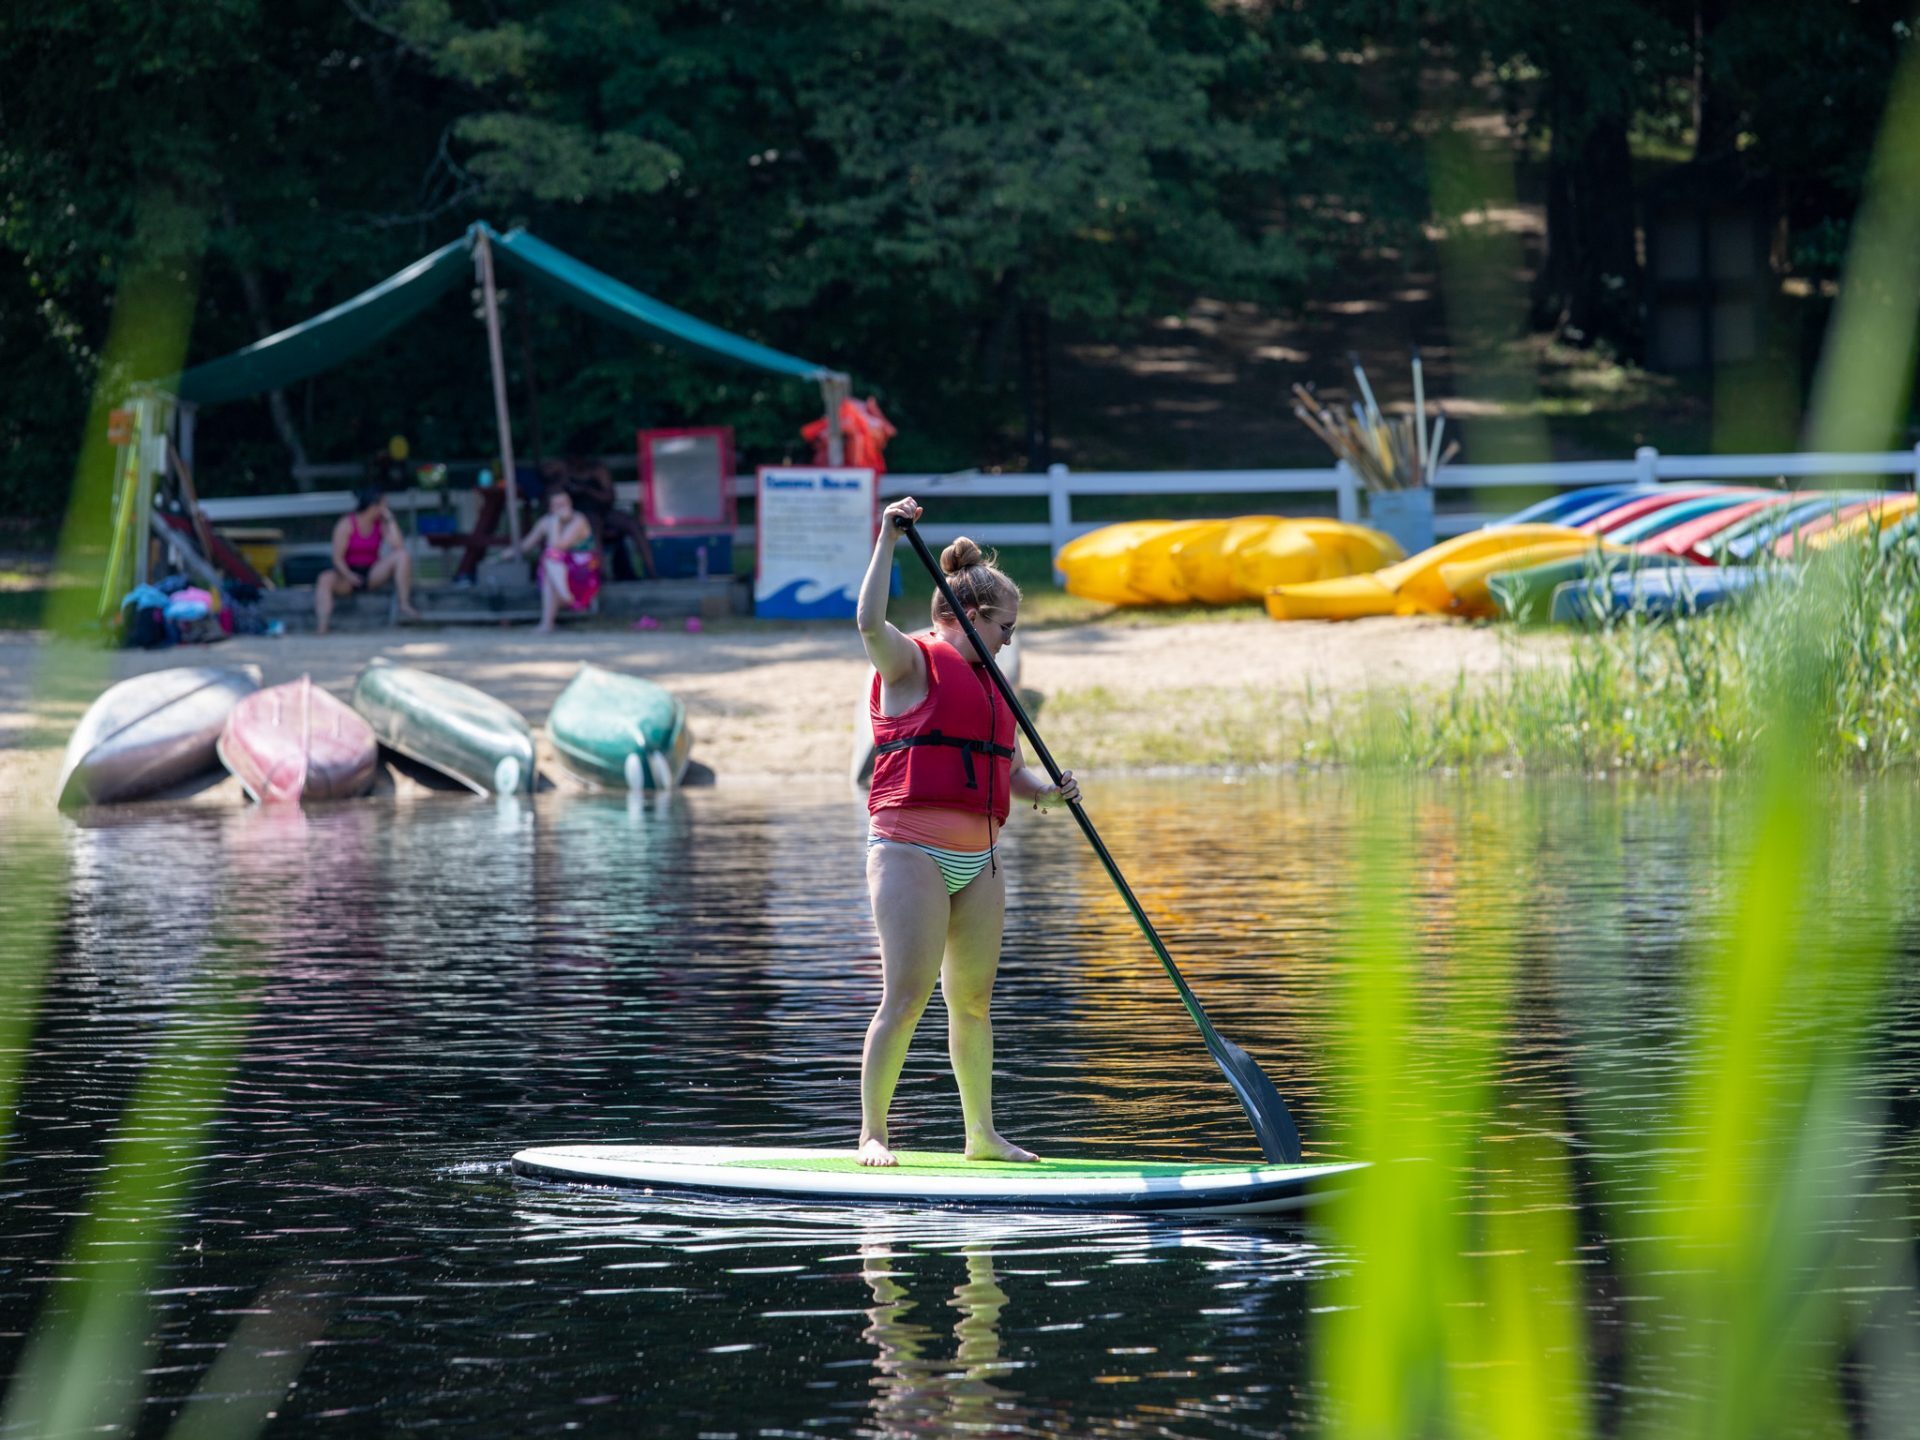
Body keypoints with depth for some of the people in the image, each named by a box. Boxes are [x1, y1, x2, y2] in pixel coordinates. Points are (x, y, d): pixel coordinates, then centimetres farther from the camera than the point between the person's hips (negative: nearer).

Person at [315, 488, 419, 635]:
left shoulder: (381, 524, 3)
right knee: (326, 579, -35)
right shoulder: (347, 525, -7)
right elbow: (338, 558, -11)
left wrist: (390, 520, -10)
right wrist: (349, 576, -27)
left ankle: (405, 605, -19)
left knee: (403, 556, -18)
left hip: (373, 574, 3)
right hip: (348, 574, -3)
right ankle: (322, 625, -49)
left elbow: (398, 546, -12)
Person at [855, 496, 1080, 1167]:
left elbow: (1010, 768, 21)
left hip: (977, 858, 8)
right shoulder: (915, 661, -3)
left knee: (973, 997, 11)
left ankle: (982, 1134, 18)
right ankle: (872, 1134, -6)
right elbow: (871, 623, -24)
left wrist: (1049, 790, 0)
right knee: (907, 997, -11)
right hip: (912, 850, -8)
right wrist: (888, 539, -26)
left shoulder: (987, 683, 21)